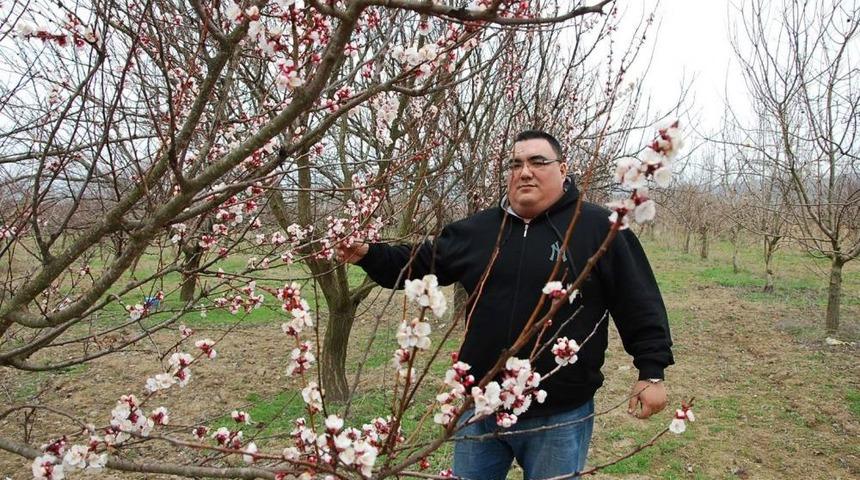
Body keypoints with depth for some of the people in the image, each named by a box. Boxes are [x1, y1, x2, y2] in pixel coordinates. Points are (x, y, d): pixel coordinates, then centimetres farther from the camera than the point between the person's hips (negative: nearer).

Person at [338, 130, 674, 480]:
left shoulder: (598, 227, -5)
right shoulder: (478, 229, 6)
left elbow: (639, 303, -4)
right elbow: (418, 265, 10)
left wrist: (651, 371, -6)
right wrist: (368, 255, -2)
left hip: (561, 415, -3)